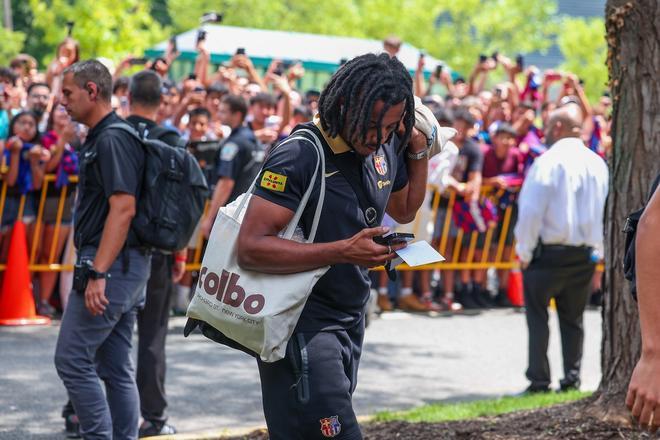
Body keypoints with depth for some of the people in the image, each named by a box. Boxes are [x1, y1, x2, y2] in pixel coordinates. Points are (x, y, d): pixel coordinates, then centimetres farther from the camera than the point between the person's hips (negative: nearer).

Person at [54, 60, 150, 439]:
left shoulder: (112, 139, -14)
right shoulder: (101, 137, 18)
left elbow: (123, 208, -23)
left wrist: (97, 273, -27)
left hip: (111, 265, -10)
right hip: (128, 266, 10)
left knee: (72, 359, -9)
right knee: (117, 368, 11)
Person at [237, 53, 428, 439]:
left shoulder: (385, 149, 5)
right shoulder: (300, 156, -20)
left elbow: (404, 211, 26)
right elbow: (252, 248, -26)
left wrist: (419, 150, 8)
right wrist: (344, 252, -31)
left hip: (349, 320, 8)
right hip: (303, 324, -8)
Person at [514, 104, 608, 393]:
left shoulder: (547, 162, -13)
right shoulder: (598, 164, 4)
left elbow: (532, 211, -15)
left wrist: (524, 251, -6)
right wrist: (597, 249, 13)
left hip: (549, 251, -5)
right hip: (586, 254, 5)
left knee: (537, 316, 3)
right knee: (573, 318, 14)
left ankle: (539, 380, -1)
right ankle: (572, 378, 12)